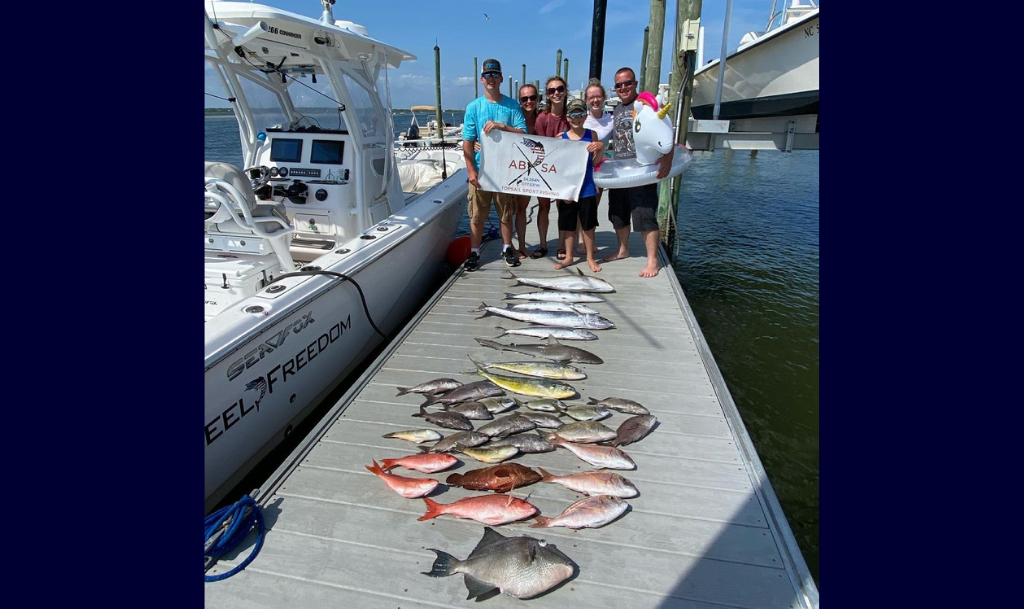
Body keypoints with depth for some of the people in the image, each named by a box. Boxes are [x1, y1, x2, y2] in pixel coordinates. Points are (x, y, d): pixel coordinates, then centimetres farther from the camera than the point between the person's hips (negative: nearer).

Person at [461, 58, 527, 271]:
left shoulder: (512, 106, 4)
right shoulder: (473, 107, 2)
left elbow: (523, 134, -5)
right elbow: (467, 142, -1)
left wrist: (501, 126, -20)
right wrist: (471, 171, -9)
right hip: (480, 170, 0)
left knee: (506, 213, 10)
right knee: (477, 215, 4)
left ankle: (507, 249, 25)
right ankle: (474, 252, 15)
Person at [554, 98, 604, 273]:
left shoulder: (591, 135, 1)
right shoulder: (561, 138, -1)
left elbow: (596, 162, 3)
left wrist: (601, 148, -15)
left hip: (587, 189, 0)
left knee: (588, 225, 7)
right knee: (568, 224, 10)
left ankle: (590, 257, 22)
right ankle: (568, 256, 26)